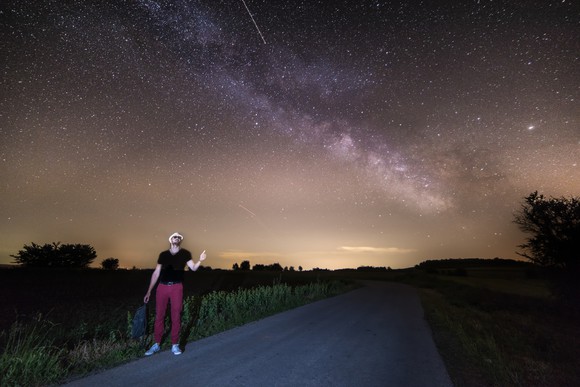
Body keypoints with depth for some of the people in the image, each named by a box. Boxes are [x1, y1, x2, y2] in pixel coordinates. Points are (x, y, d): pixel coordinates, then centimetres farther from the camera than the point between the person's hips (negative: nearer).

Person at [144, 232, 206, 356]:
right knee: (159, 315, 8)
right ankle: (157, 344, 22)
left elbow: (193, 268, -2)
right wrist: (149, 291, 9)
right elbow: (156, 273, 11)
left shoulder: (184, 253, 4)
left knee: (176, 316, 2)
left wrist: (200, 261, -24)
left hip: (176, 287, -2)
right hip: (162, 287, 2)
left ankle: (175, 345, 14)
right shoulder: (163, 254, 8)